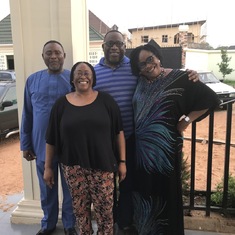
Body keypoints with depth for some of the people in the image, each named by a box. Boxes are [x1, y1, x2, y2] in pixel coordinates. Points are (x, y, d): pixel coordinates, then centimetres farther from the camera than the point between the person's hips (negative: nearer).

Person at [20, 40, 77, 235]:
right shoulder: (33, 80, 3)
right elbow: (27, 115, 6)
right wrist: (25, 144, 6)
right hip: (42, 144, 2)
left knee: (70, 187, 12)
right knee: (47, 188, 17)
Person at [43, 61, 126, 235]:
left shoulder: (106, 100, -1)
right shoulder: (62, 104, 2)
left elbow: (119, 132, 1)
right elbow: (52, 139, 5)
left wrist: (122, 161, -1)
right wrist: (48, 167, 6)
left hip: (102, 165, -1)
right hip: (73, 167, 1)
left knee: (105, 210, 5)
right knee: (80, 209, 14)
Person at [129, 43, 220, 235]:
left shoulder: (179, 79, -10)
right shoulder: (140, 83, 7)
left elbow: (211, 99, -10)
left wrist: (186, 120, -10)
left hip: (165, 148, -5)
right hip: (141, 149, 5)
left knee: (165, 191, 9)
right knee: (144, 189, 15)